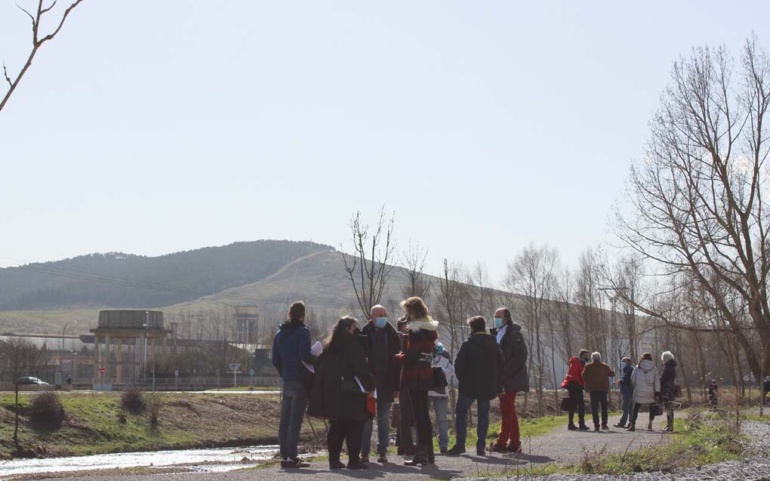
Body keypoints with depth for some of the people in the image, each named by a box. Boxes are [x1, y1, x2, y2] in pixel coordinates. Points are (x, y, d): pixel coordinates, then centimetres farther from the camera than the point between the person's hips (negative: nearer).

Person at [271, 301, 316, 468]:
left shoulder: (279, 333, 12)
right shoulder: (302, 331, -9)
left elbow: (275, 360, 12)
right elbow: (305, 356, -18)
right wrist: (317, 359, 0)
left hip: (286, 382, 6)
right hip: (300, 381, -6)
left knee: (284, 421, 9)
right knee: (295, 421, -5)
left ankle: (284, 456, 11)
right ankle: (292, 457, -6)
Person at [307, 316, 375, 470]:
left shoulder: (329, 346, 12)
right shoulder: (351, 344, -9)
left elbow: (319, 365, 13)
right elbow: (360, 367, -13)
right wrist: (370, 384, -4)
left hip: (331, 391, 7)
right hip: (350, 392, -7)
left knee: (337, 426, 14)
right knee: (354, 425, -1)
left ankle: (334, 459, 13)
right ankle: (353, 460, -3)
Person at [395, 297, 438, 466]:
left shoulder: (415, 331, -15)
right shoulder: (430, 329, 11)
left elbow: (410, 356, -19)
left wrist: (398, 357, -1)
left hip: (414, 376, -9)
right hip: (426, 374, 9)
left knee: (419, 415, -5)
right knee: (424, 414, 14)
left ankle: (422, 453, -4)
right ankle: (428, 453, 19)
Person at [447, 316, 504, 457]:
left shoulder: (468, 344, -9)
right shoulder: (494, 344, 8)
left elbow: (459, 364, -10)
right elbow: (501, 365, 11)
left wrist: (461, 379, 6)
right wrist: (498, 386, 15)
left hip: (469, 386, -4)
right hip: (488, 387, 4)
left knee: (461, 412, 4)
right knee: (483, 414, 8)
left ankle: (460, 444, -4)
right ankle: (481, 447, 3)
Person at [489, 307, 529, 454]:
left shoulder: (513, 334, -11)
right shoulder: (497, 333, 15)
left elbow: (521, 355, -17)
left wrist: (507, 373, -19)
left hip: (510, 380, -9)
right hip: (502, 380, 9)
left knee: (507, 411, -8)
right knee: (509, 411, 12)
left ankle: (502, 442, -7)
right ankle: (514, 443, 17)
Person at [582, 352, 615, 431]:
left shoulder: (588, 367, 2)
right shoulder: (605, 366, 4)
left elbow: (584, 377, -2)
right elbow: (612, 374, 7)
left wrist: (587, 387, 7)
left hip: (593, 389, -1)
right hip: (603, 389, 1)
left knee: (594, 408, 1)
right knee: (604, 407, 11)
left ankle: (596, 425, -5)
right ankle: (604, 424, 5)